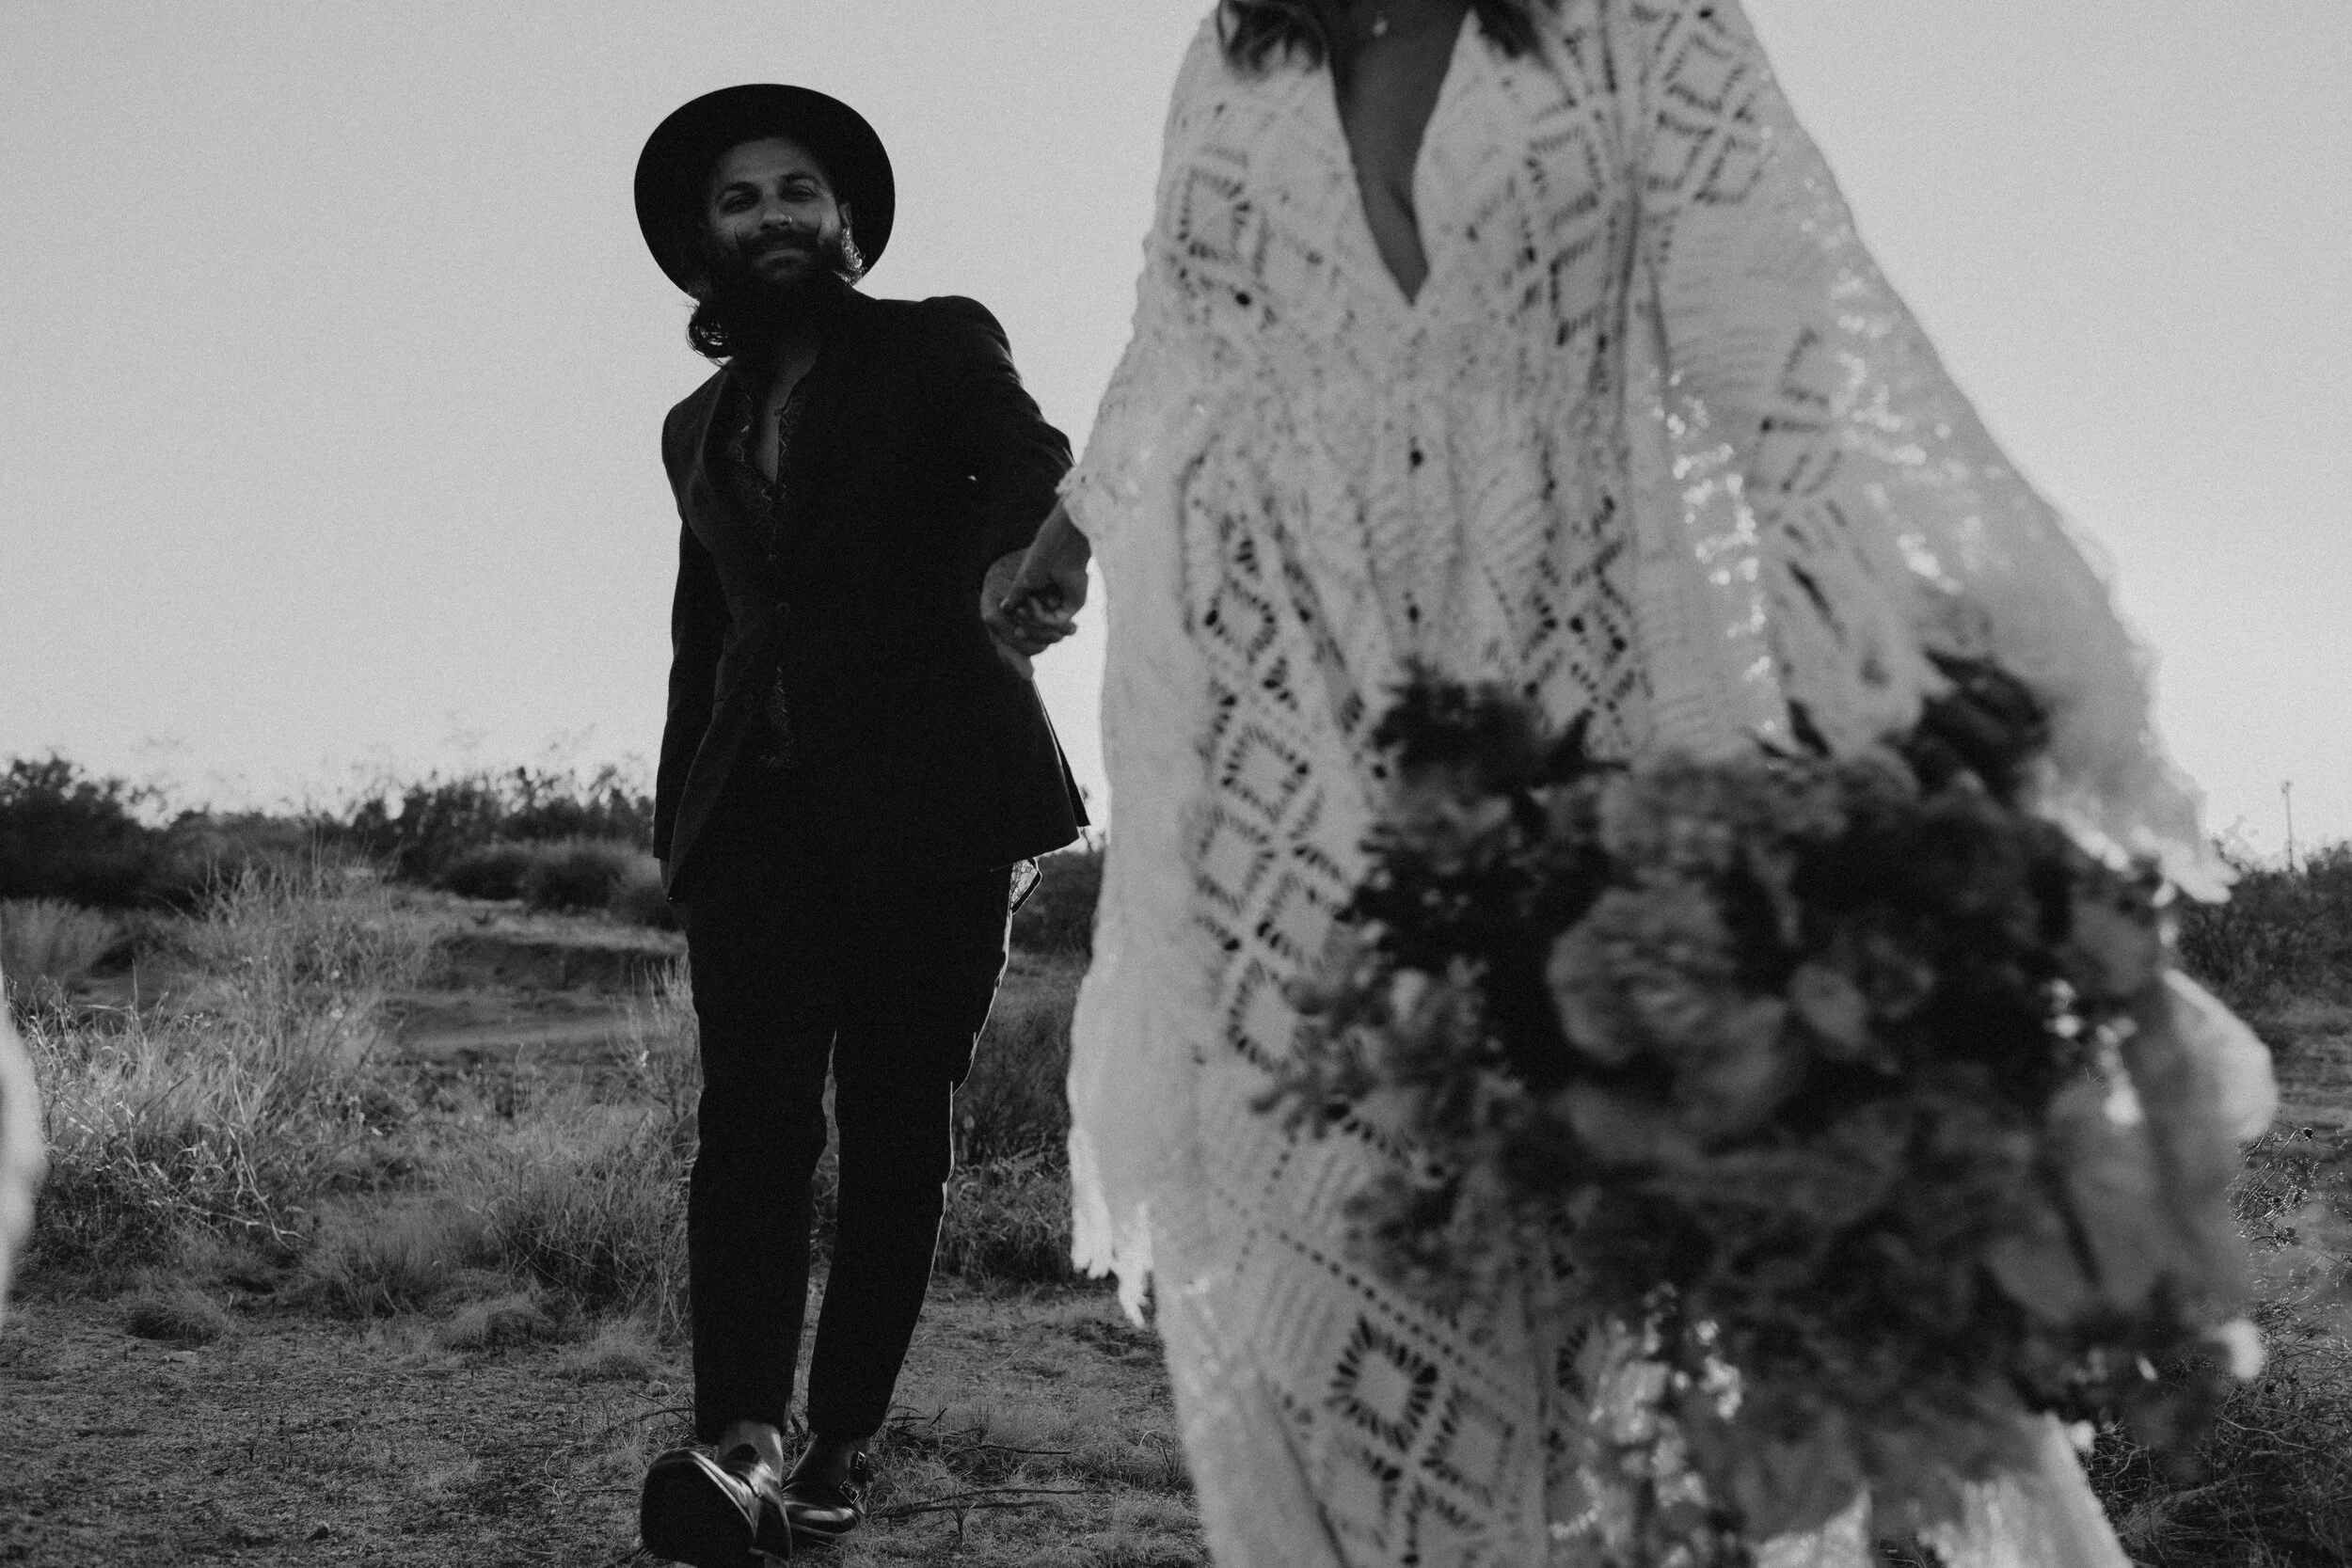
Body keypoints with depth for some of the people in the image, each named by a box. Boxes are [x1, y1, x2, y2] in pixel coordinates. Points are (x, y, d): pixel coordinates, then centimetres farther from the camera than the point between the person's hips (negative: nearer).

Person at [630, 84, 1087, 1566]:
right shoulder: (698, 427, 22)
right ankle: (742, 1444, -26)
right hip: (757, 793, 3)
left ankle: (841, 1444, 4)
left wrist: (1021, 549, -30)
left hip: (925, 788, -3)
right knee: (756, 1106, -14)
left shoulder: (936, 343, 8)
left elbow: (1035, 460, -11)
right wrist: (676, 824, 17)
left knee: (896, 1116, -3)